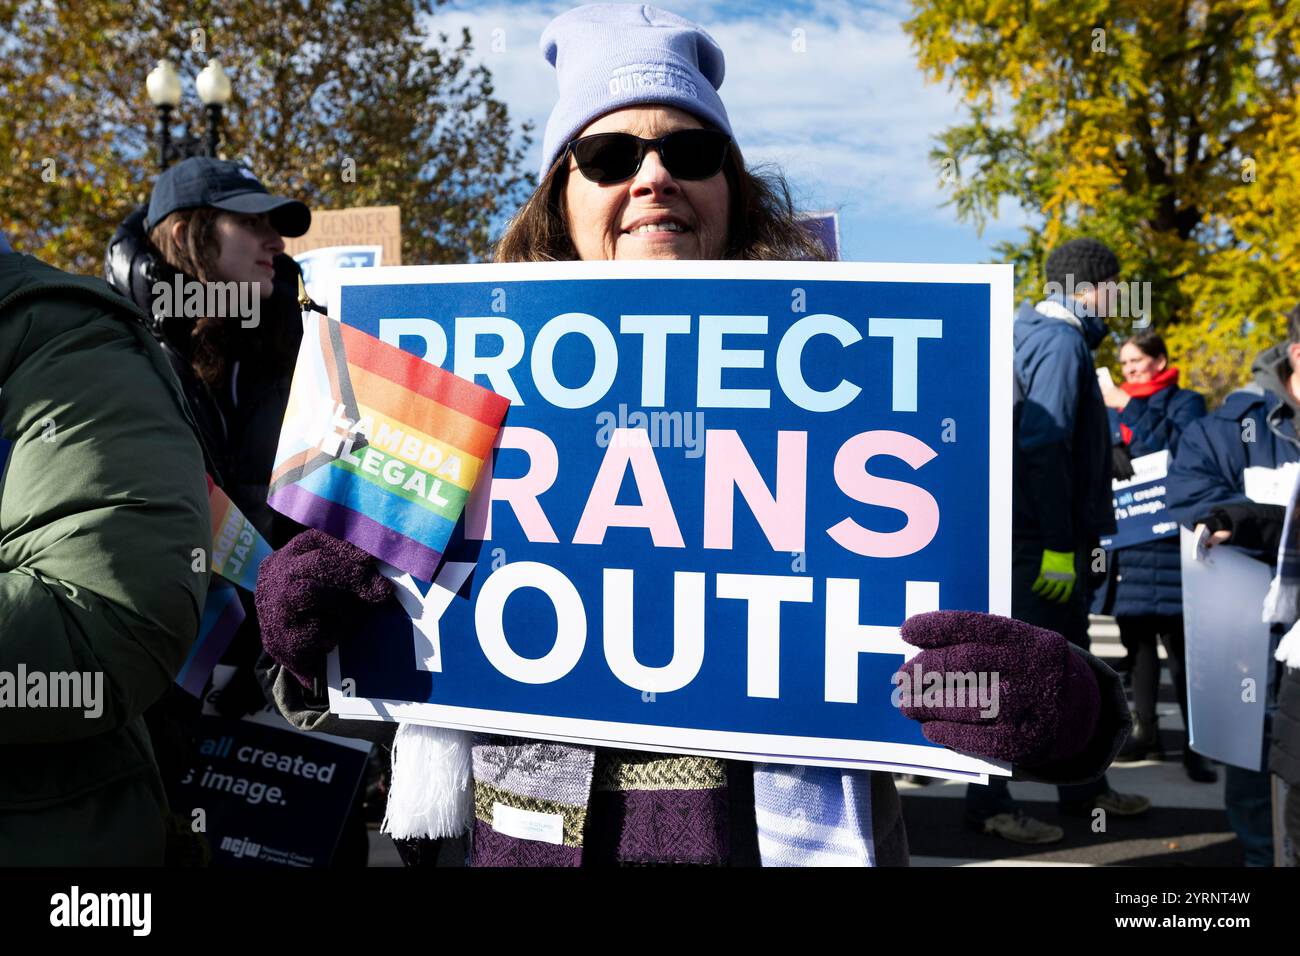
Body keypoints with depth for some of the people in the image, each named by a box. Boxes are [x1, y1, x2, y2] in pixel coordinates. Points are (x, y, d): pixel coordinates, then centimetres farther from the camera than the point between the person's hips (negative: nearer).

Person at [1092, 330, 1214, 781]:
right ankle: (1145, 731, 17)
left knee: (1177, 641, -9)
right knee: (1136, 638, 9)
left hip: (1167, 537, -5)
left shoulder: (1185, 402, 3)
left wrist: (1129, 408, -13)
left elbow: (1173, 450, -15)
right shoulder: (1115, 406, 16)